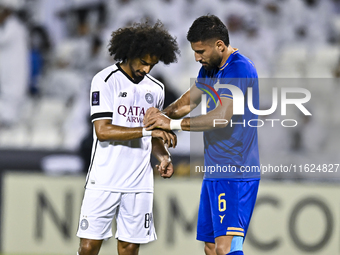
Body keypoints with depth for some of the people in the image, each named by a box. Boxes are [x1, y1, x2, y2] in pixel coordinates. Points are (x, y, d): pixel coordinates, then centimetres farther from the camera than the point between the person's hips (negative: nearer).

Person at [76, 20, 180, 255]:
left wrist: (163, 156, 2)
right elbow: (103, 130, -15)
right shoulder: (105, 81, -5)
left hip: (140, 183, 4)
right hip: (104, 181, -4)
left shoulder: (156, 89, 12)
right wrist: (147, 130, -20)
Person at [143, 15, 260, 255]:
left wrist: (173, 124, -18)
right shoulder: (210, 69, 15)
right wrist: (165, 113, 4)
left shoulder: (239, 69, -17)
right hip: (214, 172, 10)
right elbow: (189, 100, 26)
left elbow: (222, 117, -24)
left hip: (235, 174, -10)